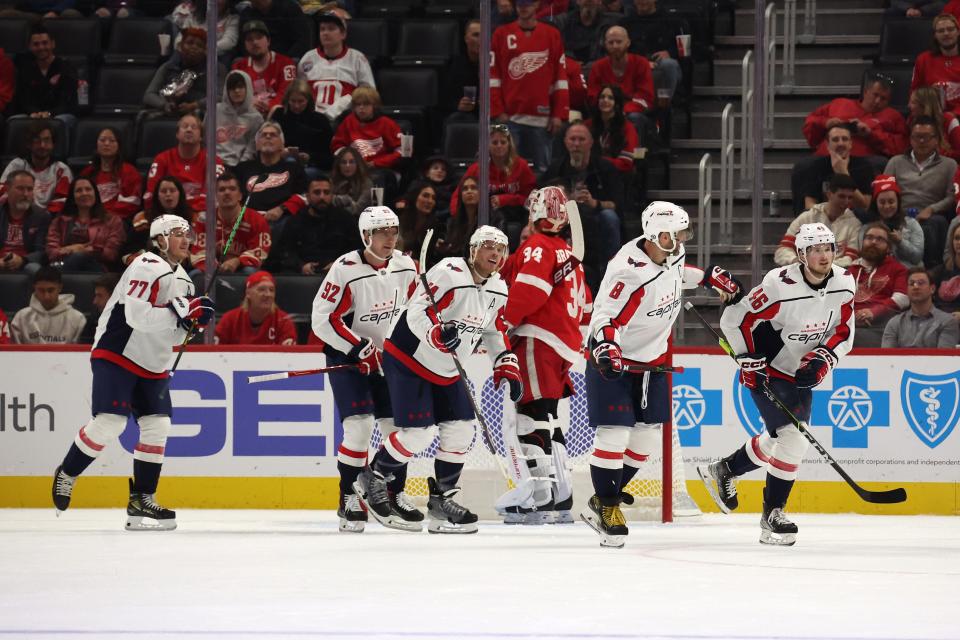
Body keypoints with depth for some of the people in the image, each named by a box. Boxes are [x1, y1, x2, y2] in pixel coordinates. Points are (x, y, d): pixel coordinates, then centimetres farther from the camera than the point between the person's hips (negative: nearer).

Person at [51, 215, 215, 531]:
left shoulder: (182, 279, 14)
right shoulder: (146, 267, -16)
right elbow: (137, 316, -27)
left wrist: (192, 320, -4)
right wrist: (181, 310, -28)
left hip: (152, 365, 9)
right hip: (116, 355, -9)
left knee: (157, 427, -1)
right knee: (110, 422, -17)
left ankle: (142, 499, 5)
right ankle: (66, 474, 4)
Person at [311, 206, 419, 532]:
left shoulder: (406, 267, -1)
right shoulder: (346, 269, -19)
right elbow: (322, 319, -19)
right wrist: (359, 348, -23)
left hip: (390, 356, 6)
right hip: (346, 357, -5)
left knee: (399, 426, 3)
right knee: (359, 426, -17)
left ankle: (394, 497, 18)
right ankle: (349, 500, -5)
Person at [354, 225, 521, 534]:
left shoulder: (498, 289, 4)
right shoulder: (448, 274, -22)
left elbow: (494, 331, 18)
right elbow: (416, 312, -27)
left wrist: (507, 367, 9)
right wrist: (438, 332, -44)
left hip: (446, 370, 8)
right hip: (408, 358, -8)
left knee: (460, 430, 1)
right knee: (419, 433, -14)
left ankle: (442, 498, 14)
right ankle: (372, 479, 7)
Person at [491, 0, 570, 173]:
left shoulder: (552, 35, 8)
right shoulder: (502, 34, 9)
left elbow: (561, 77, 6)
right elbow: (493, 76, 6)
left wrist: (559, 115, -2)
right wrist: (498, 112, -3)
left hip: (542, 118, 0)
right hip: (510, 117, 0)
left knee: (542, 170, -1)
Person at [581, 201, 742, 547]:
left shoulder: (672, 255, -3)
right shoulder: (628, 270, -29)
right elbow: (605, 316, -28)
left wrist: (714, 277, 22)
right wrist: (605, 349, -44)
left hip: (652, 360, 8)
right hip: (614, 361, -8)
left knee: (648, 437, 8)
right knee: (614, 436, -12)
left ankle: (603, 503, 20)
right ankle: (607, 507, 4)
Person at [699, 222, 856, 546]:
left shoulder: (843, 284, -8)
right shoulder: (780, 286, -27)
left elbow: (843, 333, 1)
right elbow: (733, 319, -20)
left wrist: (823, 358, -16)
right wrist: (750, 361, -21)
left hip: (801, 373, 7)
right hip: (766, 371, -7)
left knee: (779, 441, 16)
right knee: (792, 438, -16)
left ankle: (723, 471, 39)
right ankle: (772, 515, -2)